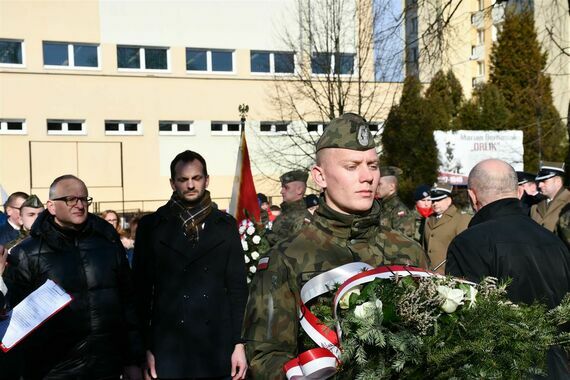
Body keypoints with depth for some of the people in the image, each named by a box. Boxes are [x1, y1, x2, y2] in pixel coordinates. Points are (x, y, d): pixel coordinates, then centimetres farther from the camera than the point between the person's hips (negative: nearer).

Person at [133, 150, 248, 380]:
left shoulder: (226, 225, 6)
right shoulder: (151, 226, 2)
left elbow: (237, 287, 5)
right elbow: (142, 290, 2)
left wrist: (239, 343, 0)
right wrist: (145, 349, -3)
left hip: (218, 349, 2)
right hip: (168, 349, -1)